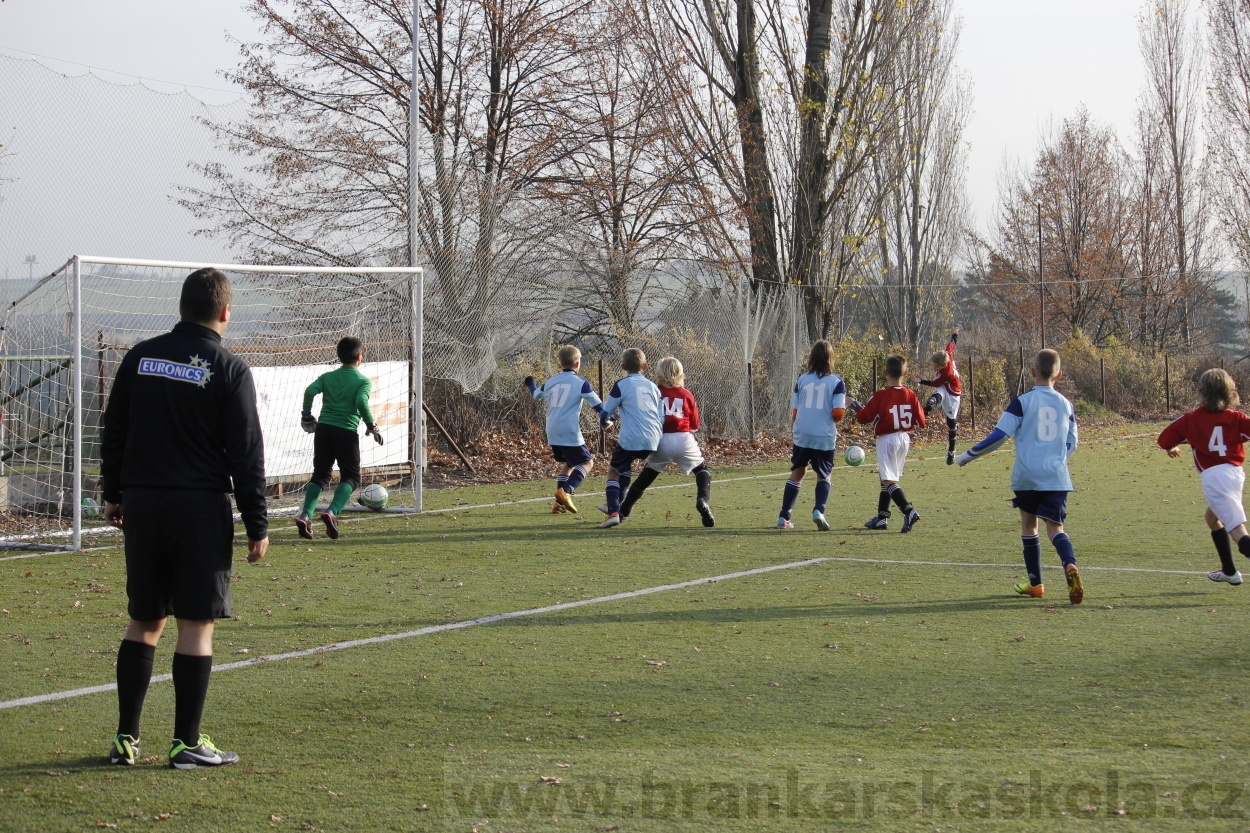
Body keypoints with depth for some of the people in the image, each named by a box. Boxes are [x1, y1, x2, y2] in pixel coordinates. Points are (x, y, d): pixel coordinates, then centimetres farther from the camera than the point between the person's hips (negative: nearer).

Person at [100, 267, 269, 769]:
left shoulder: (141, 357, 5)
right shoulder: (229, 370, -7)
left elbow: (113, 431, 11)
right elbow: (246, 454, -8)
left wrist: (113, 493, 21)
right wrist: (257, 526, -3)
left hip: (142, 503, 5)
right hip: (202, 508, -4)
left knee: (144, 621, 13)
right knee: (197, 624, 1)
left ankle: (126, 738, 13)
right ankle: (187, 743, 4)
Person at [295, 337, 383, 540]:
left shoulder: (328, 377, 11)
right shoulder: (363, 381, 0)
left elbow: (310, 391, -4)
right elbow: (361, 401, -18)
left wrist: (306, 415, 8)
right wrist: (371, 425, -7)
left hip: (323, 429, 4)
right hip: (346, 432, -4)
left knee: (320, 474, 13)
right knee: (351, 477, 5)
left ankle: (305, 515, -4)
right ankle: (332, 512, -18)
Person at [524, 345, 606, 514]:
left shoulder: (550, 382, 12)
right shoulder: (581, 383, -5)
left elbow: (536, 396, 31)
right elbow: (598, 405, -5)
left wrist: (531, 384, 53)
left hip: (552, 433, 6)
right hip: (570, 433, -6)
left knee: (568, 464, 21)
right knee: (587, 462, 6)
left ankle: (559, 503, 11)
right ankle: (566, 491, -16)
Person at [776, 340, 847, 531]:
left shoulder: (802, 380, 4)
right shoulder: (836, 382, -3)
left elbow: (794, 413, 6)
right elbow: (837, 414, -10)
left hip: (802, 435, 2)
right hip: (825, 437, -2)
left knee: (797, 473, 17)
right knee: (824, 476, 16)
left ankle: (784, 518, 14)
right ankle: (818, 510, -8)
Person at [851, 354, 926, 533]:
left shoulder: (879, 396, -15)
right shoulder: (910, 395, -2)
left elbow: (863, 418, -9)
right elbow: (920, 422, 1)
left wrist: (854, 405, 8)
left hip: (886, 440, -6)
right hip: (905, 438, 6)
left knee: (889, 481, -9)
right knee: (887, 478, 20)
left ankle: (908, 510, -29)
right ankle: (882, 517, 25)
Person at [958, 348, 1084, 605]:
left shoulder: (1022, 401, -4)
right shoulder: (1066, 404, 9)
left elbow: (1000, 435, -9)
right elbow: (1071, 443, 18)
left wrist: (969, 455, 1)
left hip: (1027, 475, -2)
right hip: (1056, 477, 2)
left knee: (1028, 525, 15)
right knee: (1055, 527, -1)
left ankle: (1035, 584, 19)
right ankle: (1070, 566, -31)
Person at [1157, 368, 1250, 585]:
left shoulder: (1191, 420, 1)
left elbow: (1164, 440, 8)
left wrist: (1172, 448, 30)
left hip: (1213, 476, -5)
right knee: (1213, 517, 30)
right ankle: (1229, 571, 40)